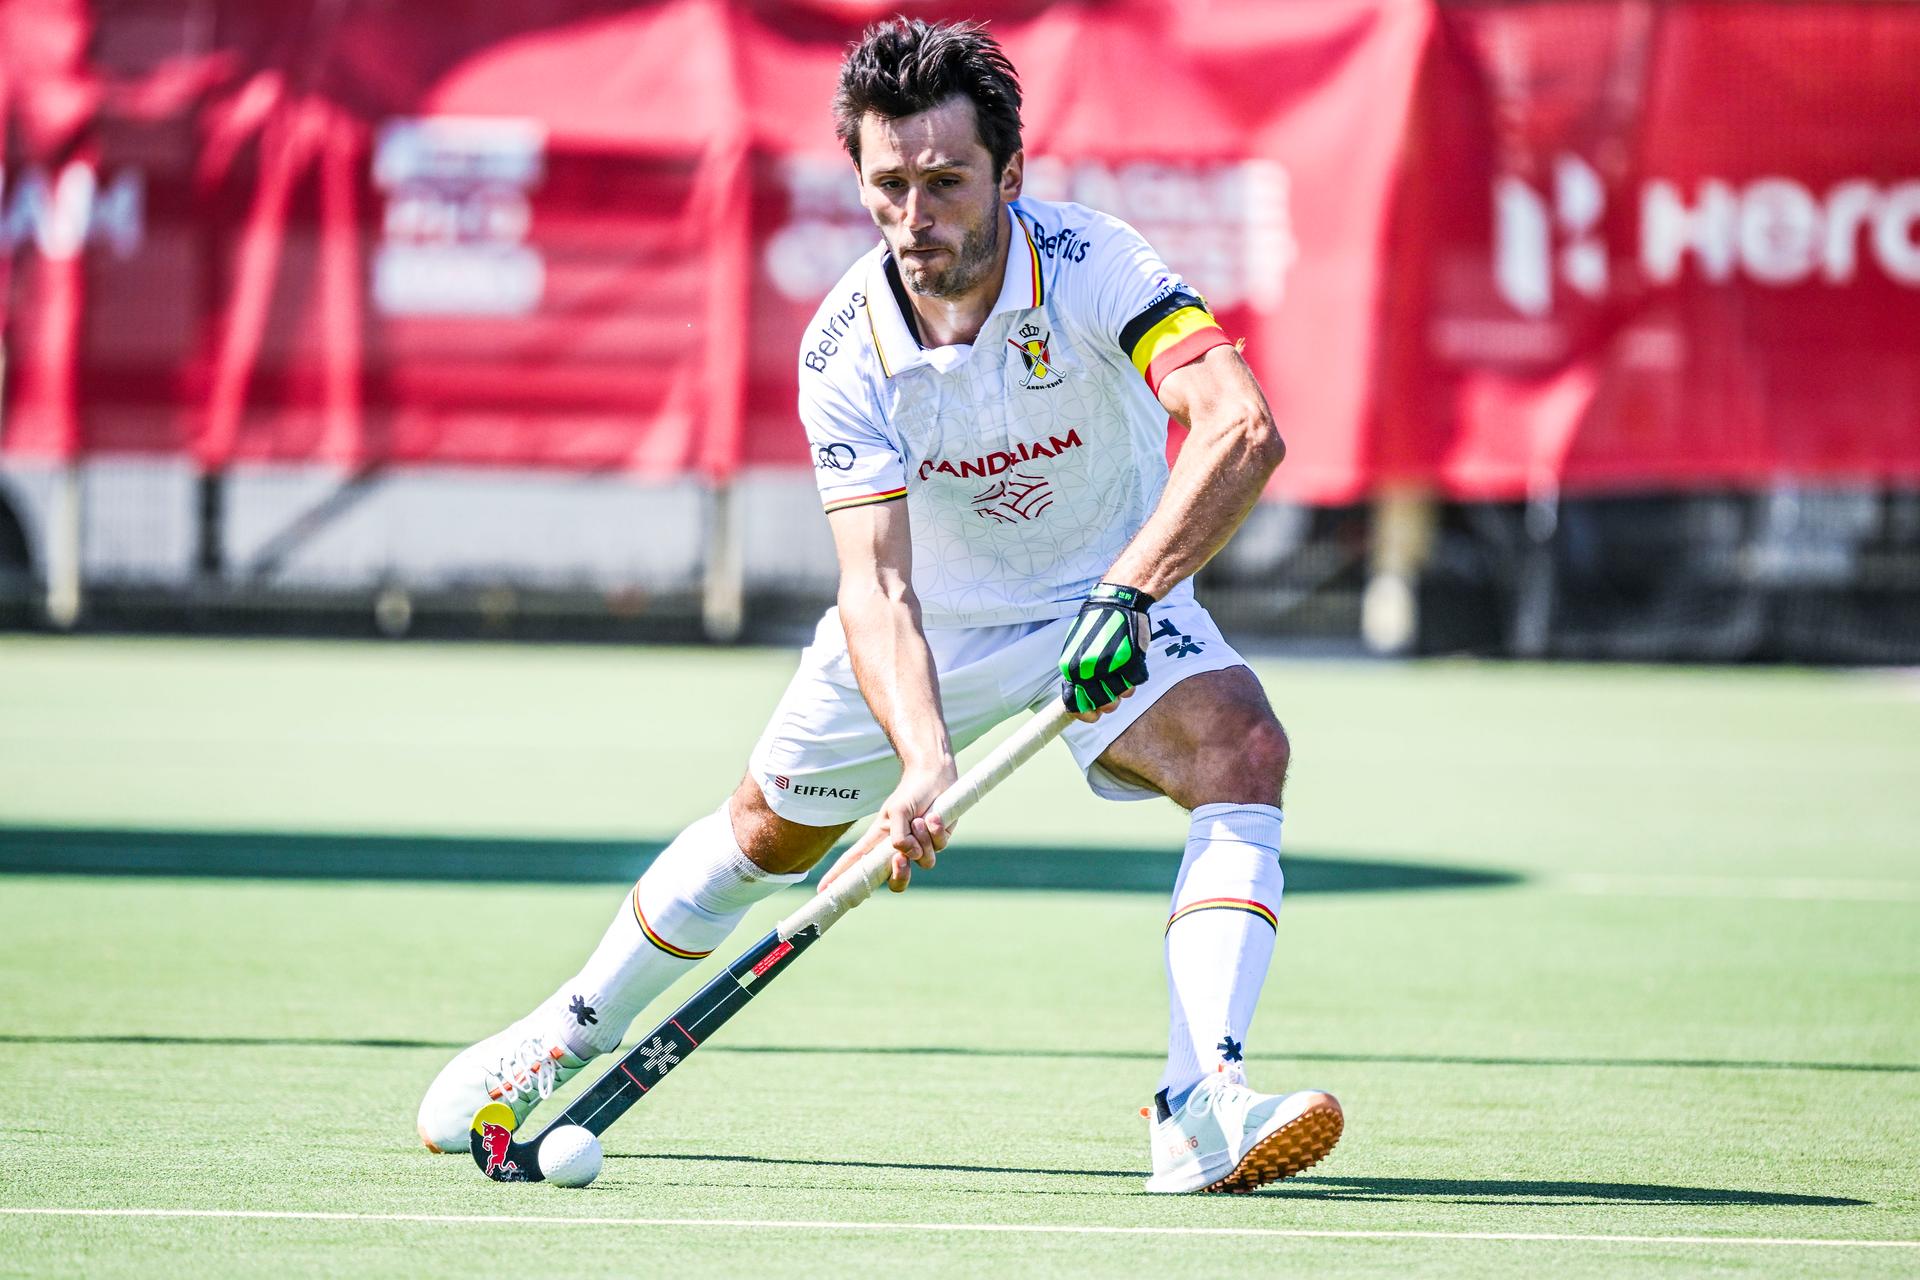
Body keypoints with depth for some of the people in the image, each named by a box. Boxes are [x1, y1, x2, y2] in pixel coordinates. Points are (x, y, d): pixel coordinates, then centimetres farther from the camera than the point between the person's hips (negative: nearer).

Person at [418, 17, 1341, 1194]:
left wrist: (1126, 593, -54)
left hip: (1110, 597, -1)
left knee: (1242, 749, -28)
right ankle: (574, 1029, 38)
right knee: (769, 828, 11)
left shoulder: (1093, 267, -29)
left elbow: (1243, 428, -43)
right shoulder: (848, 350, -24)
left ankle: (1203, 1109, -36)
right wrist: (922, 762, -47)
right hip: (931, 619, 2)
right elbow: (877, 585, -30)